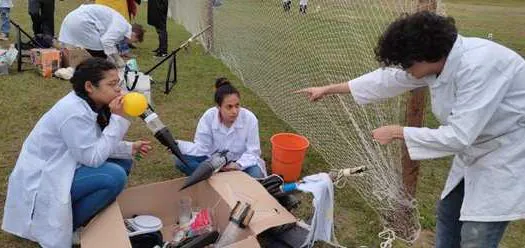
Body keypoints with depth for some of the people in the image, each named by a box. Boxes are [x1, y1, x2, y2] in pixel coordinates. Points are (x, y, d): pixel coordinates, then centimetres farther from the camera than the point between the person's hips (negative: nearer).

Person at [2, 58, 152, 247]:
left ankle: (74, 207, 9)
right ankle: (69, 224, -6)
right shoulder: (74, 112, -27)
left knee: (122, 162, 5)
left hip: (58, 168, 9)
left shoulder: (89, 104, 0)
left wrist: (130, 148, -5)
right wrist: (117, 119, -26)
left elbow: (96, 147, 7)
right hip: (41, 181, -9)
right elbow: (93, 158, -27)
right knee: (114, 176, -25)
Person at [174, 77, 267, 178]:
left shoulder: (250, 119, -23)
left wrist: (239, 165, -36)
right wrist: (178, 145, -31)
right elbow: (202, 147, -15)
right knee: (180, 160, -19)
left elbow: (252, 152, -17)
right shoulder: (208, 117, -19)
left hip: (241, 162, -1)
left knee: (256, 174, -33)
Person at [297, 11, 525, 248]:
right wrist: (328, 89, 9)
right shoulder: (436, 58, -8)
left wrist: (396, 132, -21)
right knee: (448, 212, 18)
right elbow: (385, 79, 3)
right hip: (479, 146, 8)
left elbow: (458, 136, -32)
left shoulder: (477, 66, -33)